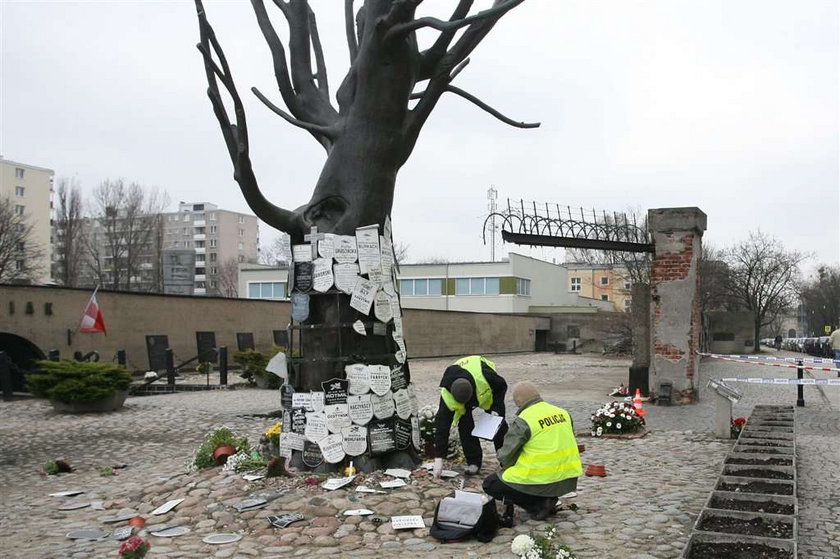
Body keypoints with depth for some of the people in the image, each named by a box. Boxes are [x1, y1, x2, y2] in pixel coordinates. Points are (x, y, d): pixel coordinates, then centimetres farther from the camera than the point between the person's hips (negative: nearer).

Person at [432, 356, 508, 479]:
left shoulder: (486, 376, -45)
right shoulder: (447, 394, -39)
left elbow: (502, 386, -20)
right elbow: (442, 424, -35)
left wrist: (495, 409, -27)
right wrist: (438, 458, -35)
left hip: (488, 389, -1)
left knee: (498, 424, -6)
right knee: (464, 423, -16)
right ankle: (473, 462, -1)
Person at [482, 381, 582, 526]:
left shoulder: (523, 421, -14)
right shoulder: (563, 413, 6)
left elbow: (506, 456, -8)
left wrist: (504, 463, 17)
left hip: (540, 482, -8)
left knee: (490, 484, 11)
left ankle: (538, 506, 0)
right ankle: (549, 500, 11)